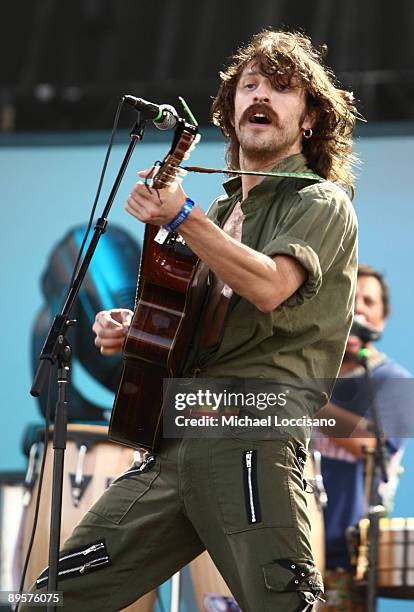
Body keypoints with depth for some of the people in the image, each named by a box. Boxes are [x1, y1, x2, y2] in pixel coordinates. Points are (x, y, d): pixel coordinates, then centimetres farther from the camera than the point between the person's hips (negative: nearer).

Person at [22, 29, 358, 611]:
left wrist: (181, 217, -14)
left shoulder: (321, 203, 3)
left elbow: (270, 286, -18)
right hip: (173, 441, 7)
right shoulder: (220, 211, 25)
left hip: (253, 435, -7)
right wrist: (130, 329, 11)